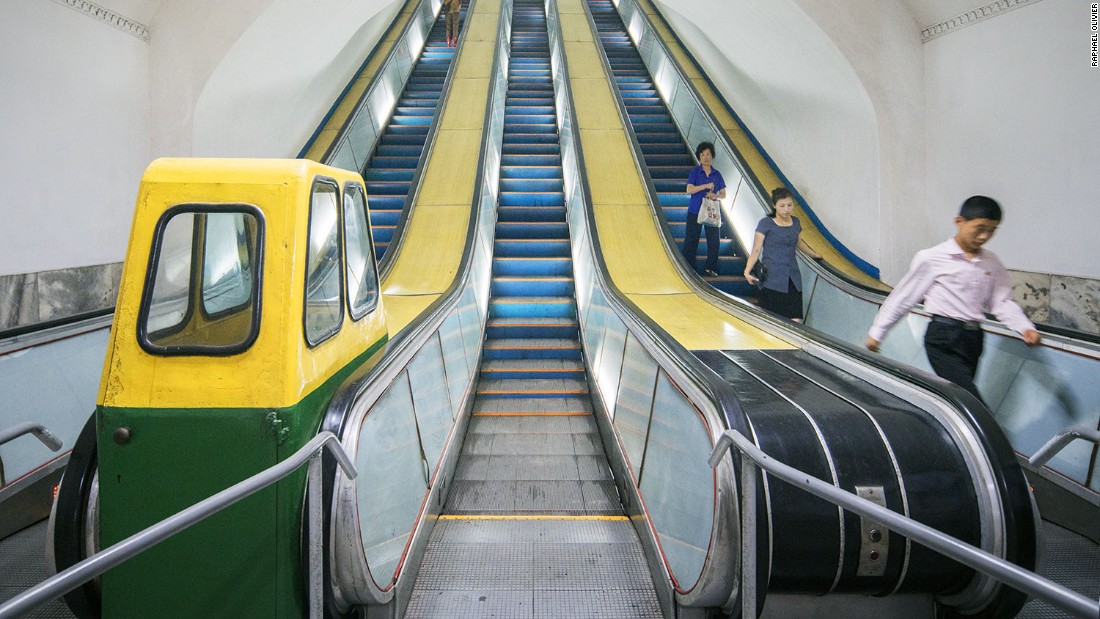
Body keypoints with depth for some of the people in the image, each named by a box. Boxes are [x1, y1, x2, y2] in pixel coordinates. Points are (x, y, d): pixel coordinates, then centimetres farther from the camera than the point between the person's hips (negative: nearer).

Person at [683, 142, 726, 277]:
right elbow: (689, 190, -11)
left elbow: (723, 194, 10)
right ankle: (688, 268, 7)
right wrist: (706, 186, -17)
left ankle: (710, 268, 11)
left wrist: (715, 196, -11)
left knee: (713, 240, 1)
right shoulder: (695, 172, 0)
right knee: (691, 240, -1)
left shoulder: (717, 174, 9)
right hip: (695, 211, -3)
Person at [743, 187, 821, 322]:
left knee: (795, 322, -6)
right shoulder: (766, 224, -2)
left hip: (793, 280, 5)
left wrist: (815, 255, 47)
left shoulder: (796, 222, 14)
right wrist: (747, 271, -19)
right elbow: (756, 250, -6)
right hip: (772, 279, -5)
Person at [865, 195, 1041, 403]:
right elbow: (903, 297, -1)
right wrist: (877, 332, 4)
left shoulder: (992, 263, 10)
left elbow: (1002, 302, 9)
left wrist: (1025, 328, -9)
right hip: (943, 339, -6)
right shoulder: (932, 258, -6)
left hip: (973, 339, 6)